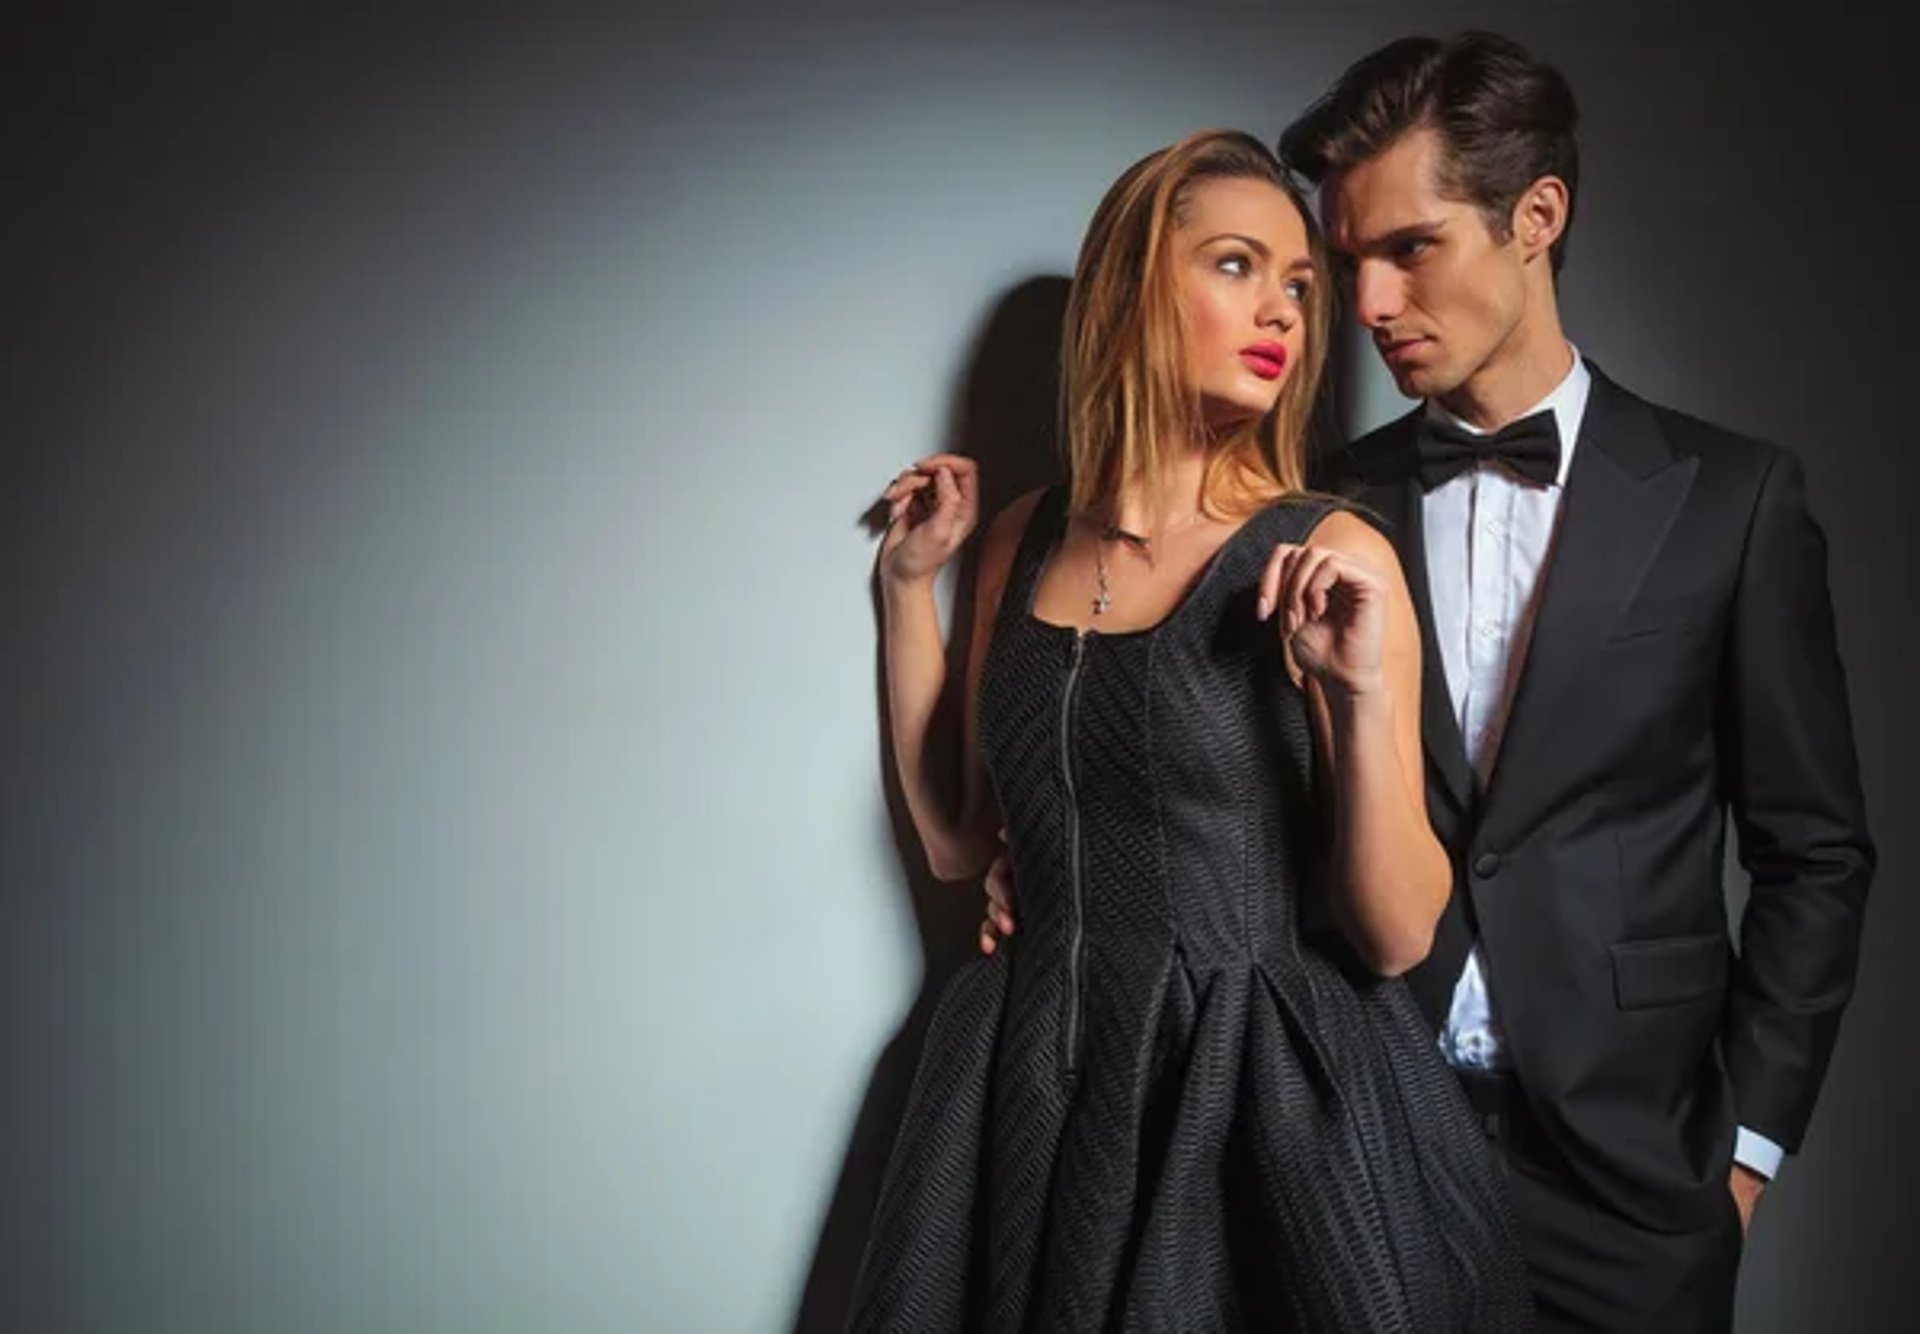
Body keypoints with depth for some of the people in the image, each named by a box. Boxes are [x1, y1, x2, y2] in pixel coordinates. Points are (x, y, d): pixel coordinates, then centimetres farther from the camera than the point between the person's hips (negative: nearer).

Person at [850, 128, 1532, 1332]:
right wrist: (910, 584, 6)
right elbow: (960, 844, 8)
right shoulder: (1030, 539, 3)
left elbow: (1398, 936, -11)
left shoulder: (1331, 558, -10)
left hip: (1273, 1098, -3)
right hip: (1041, 1088, 4)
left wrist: (1362, 692, -25)